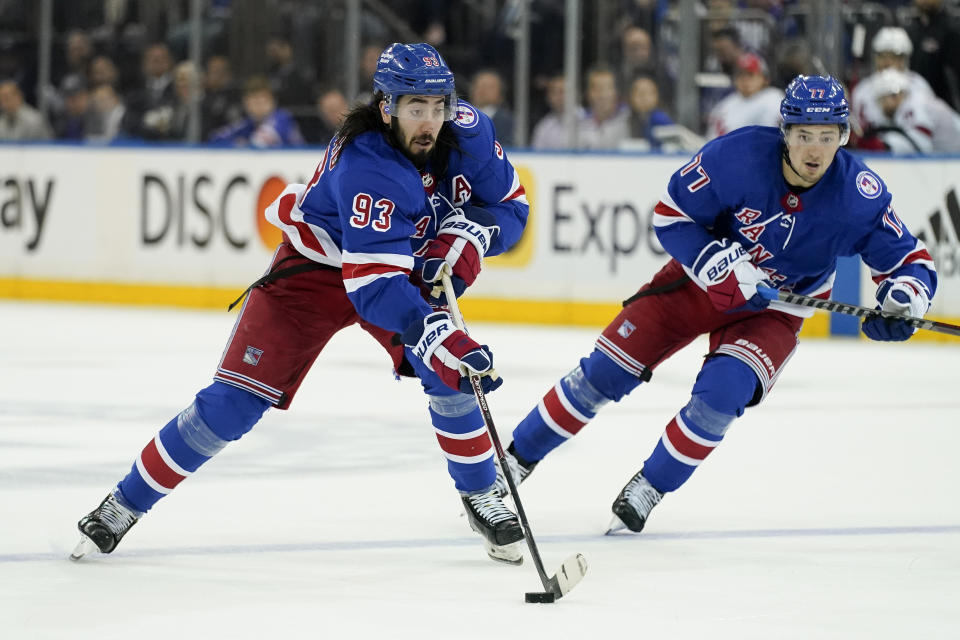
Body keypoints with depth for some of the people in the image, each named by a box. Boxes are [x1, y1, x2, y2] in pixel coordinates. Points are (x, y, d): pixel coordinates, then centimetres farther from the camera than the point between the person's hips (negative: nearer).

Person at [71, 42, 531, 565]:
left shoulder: (465, 131, -19)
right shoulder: (366, 165, -38)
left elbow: (510, 204, -5)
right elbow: (373, 284, -44)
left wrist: (467, 237, -26)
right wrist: (437, 337, -56)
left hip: (409, 263, 5)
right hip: (315, 267, -5)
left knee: (451, 374, -16)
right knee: (236, 399, -9)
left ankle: (481, 496, 7)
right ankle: (125, 504, 4)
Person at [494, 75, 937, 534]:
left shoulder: (860, 195, -22)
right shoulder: (738, 155, -26)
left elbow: (910, 260, -12)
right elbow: (670, 214, -15)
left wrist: (905, 296, -34)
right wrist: (716, 266, -27)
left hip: (773, 310, 0)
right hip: (700, 281, 0)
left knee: (721, 393, -25)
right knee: (605, 371, -3)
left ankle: (648, 491, -3)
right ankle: (515, 462, 13)